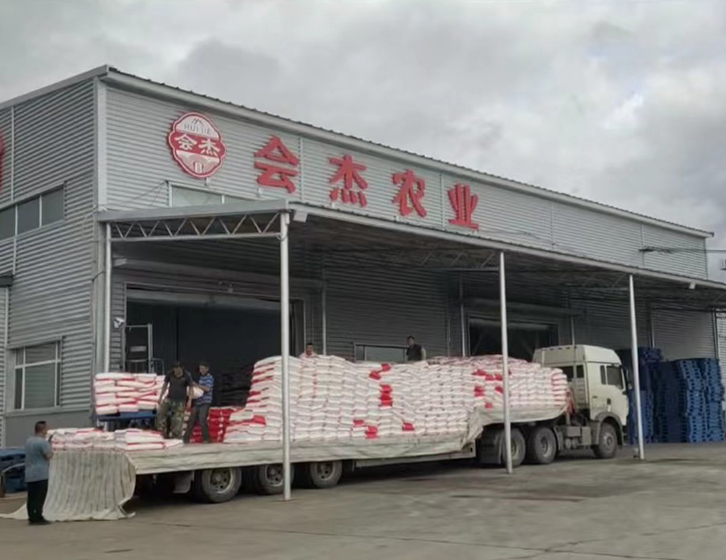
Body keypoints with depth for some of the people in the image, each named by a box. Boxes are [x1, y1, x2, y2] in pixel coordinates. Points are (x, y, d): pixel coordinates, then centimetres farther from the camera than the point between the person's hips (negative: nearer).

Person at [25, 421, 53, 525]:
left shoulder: (29, 440, 12)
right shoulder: (42, 441, -16)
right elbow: (49, 455, -16)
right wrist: (50, 447, 2)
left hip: (29, 474, 8)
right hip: (41, 474, -8)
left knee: (31, 497, 10)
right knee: (40, 497, -4)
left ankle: (32, 518, 13)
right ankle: (38, 518, -4)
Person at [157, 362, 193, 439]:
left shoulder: (187, 376, -12)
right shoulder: (170, 374, -6)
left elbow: (190, 388, -6)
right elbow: (165, 385, 6)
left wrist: (189, 400, -13)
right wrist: (160, 397, 6)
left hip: (180, 401, -3)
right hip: (169, 398, 3)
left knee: (178, 418, -2)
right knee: (160, 412, -8)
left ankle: (176, 435, 11)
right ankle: (163, 430, 6)